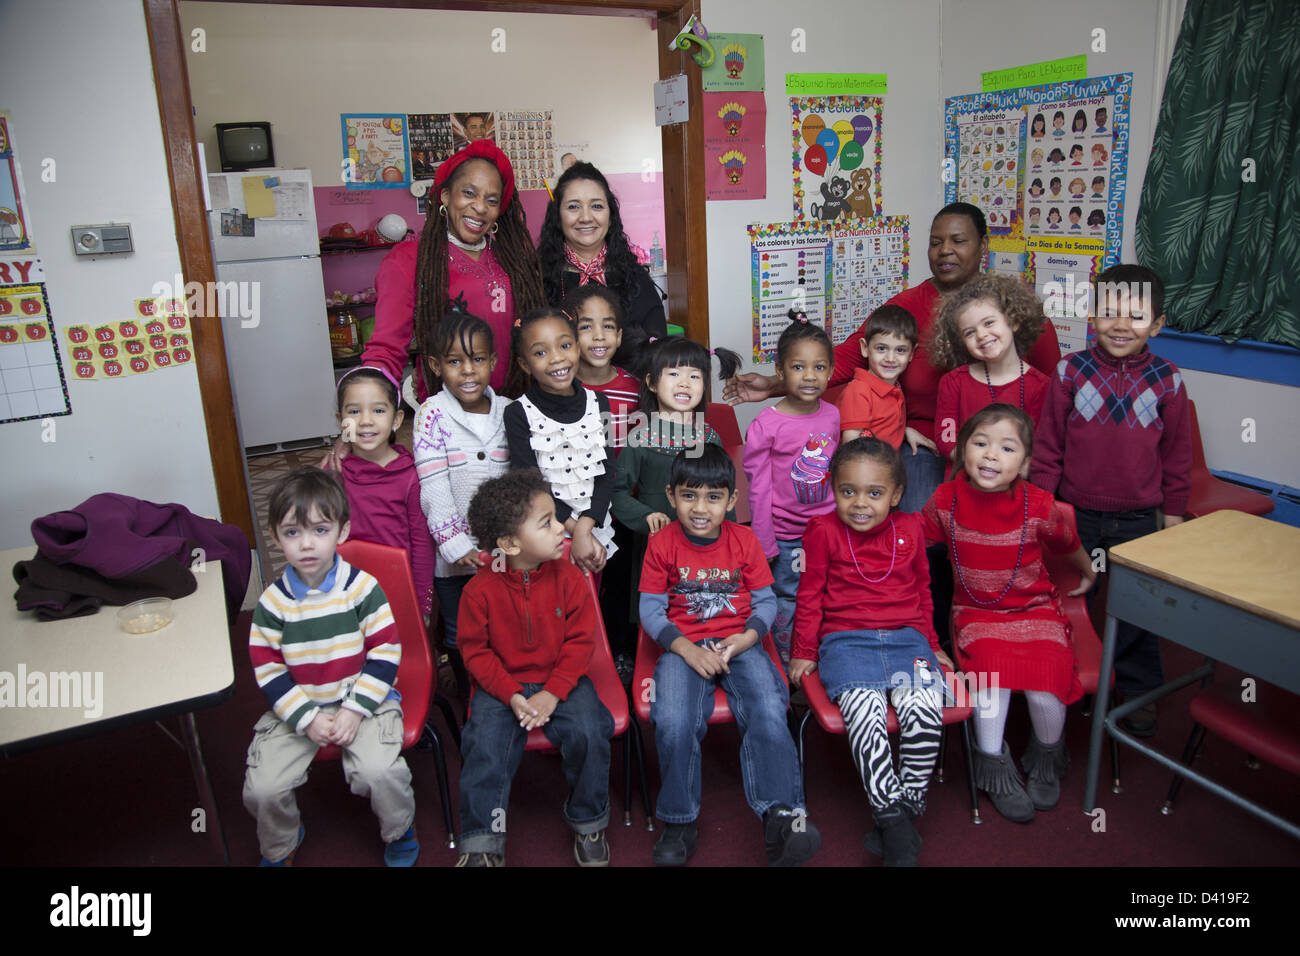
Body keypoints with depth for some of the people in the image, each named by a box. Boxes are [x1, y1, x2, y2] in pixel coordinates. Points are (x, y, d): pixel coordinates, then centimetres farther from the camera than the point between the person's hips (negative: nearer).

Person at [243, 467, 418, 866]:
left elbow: (385, 654, -9)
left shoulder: (363, 587, -10)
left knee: (378, 770, -24)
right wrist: (307, 718, -12)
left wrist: (355, 710, -15)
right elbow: (268, 670, -3)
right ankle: (279, 845, 25)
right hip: (296, 708, 3)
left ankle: (400, 832, 10)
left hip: (363, 699, -2)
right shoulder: (273, 601, -5)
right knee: (261, 788, -11)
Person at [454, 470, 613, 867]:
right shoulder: (480, 590, -11)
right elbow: (476, 651, -4)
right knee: (486, 743, -21)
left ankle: (588, 823, 7)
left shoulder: (568, 578, -8)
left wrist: (553, 693, -15)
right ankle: (482, 843, 0)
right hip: (502, 685, 0)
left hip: (561, 680, 1)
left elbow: (581, 640, -5)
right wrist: (511, 695, -17)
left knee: (588, 733, -20)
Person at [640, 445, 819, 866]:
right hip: (684, 646, -1)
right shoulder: (662, 544, 1)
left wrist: (747, 637, -13)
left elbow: (766, 601, 7)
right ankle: (679, 822, -5)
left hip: (739, 644, 1)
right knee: (673, 722, -25)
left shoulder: (744, 540, 4)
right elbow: (650, 610, 0)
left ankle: (781, 815, -17)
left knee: (768, 713, -26)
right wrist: (686, 649, -14)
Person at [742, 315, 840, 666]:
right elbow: (759, 490, -10)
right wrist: (764, 545, -9)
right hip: (786, 536, -4)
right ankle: (788, 668, 29)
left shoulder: (832, 415, 0)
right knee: (786, 603, 9)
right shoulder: (766, 425, -15)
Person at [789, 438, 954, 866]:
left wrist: (930, 644, 25)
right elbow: (810, 595, 7)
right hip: (845, 640, -2)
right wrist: (804, 652, 7)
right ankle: (891, 819, -21)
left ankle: (908, 808, -8)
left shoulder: (910, 529, 11)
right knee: (865, 711, -29)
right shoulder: (823, 531, 1)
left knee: (924, 709, -25)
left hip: (905, 638, 2)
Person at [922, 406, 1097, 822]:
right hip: (975, 612, 0)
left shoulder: (1038, 506, -10)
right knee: (993, 669, -27)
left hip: (1035, 609, 0)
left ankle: (1047, 757, 14)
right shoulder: (945, 500, -9)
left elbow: (1068, 545, 11)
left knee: (1045, 685, -20)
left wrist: (1088, 572, 28)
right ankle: (993, 762, -3)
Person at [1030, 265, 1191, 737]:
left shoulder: (1166, 380, -3)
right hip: (1074, 515, 0)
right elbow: (1047, 443, -3)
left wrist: (1172, 511, 9)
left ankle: (1139, 691, 32)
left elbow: (1177, 451, 6)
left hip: (1138, 520, 1)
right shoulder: (1070, 371, -7)